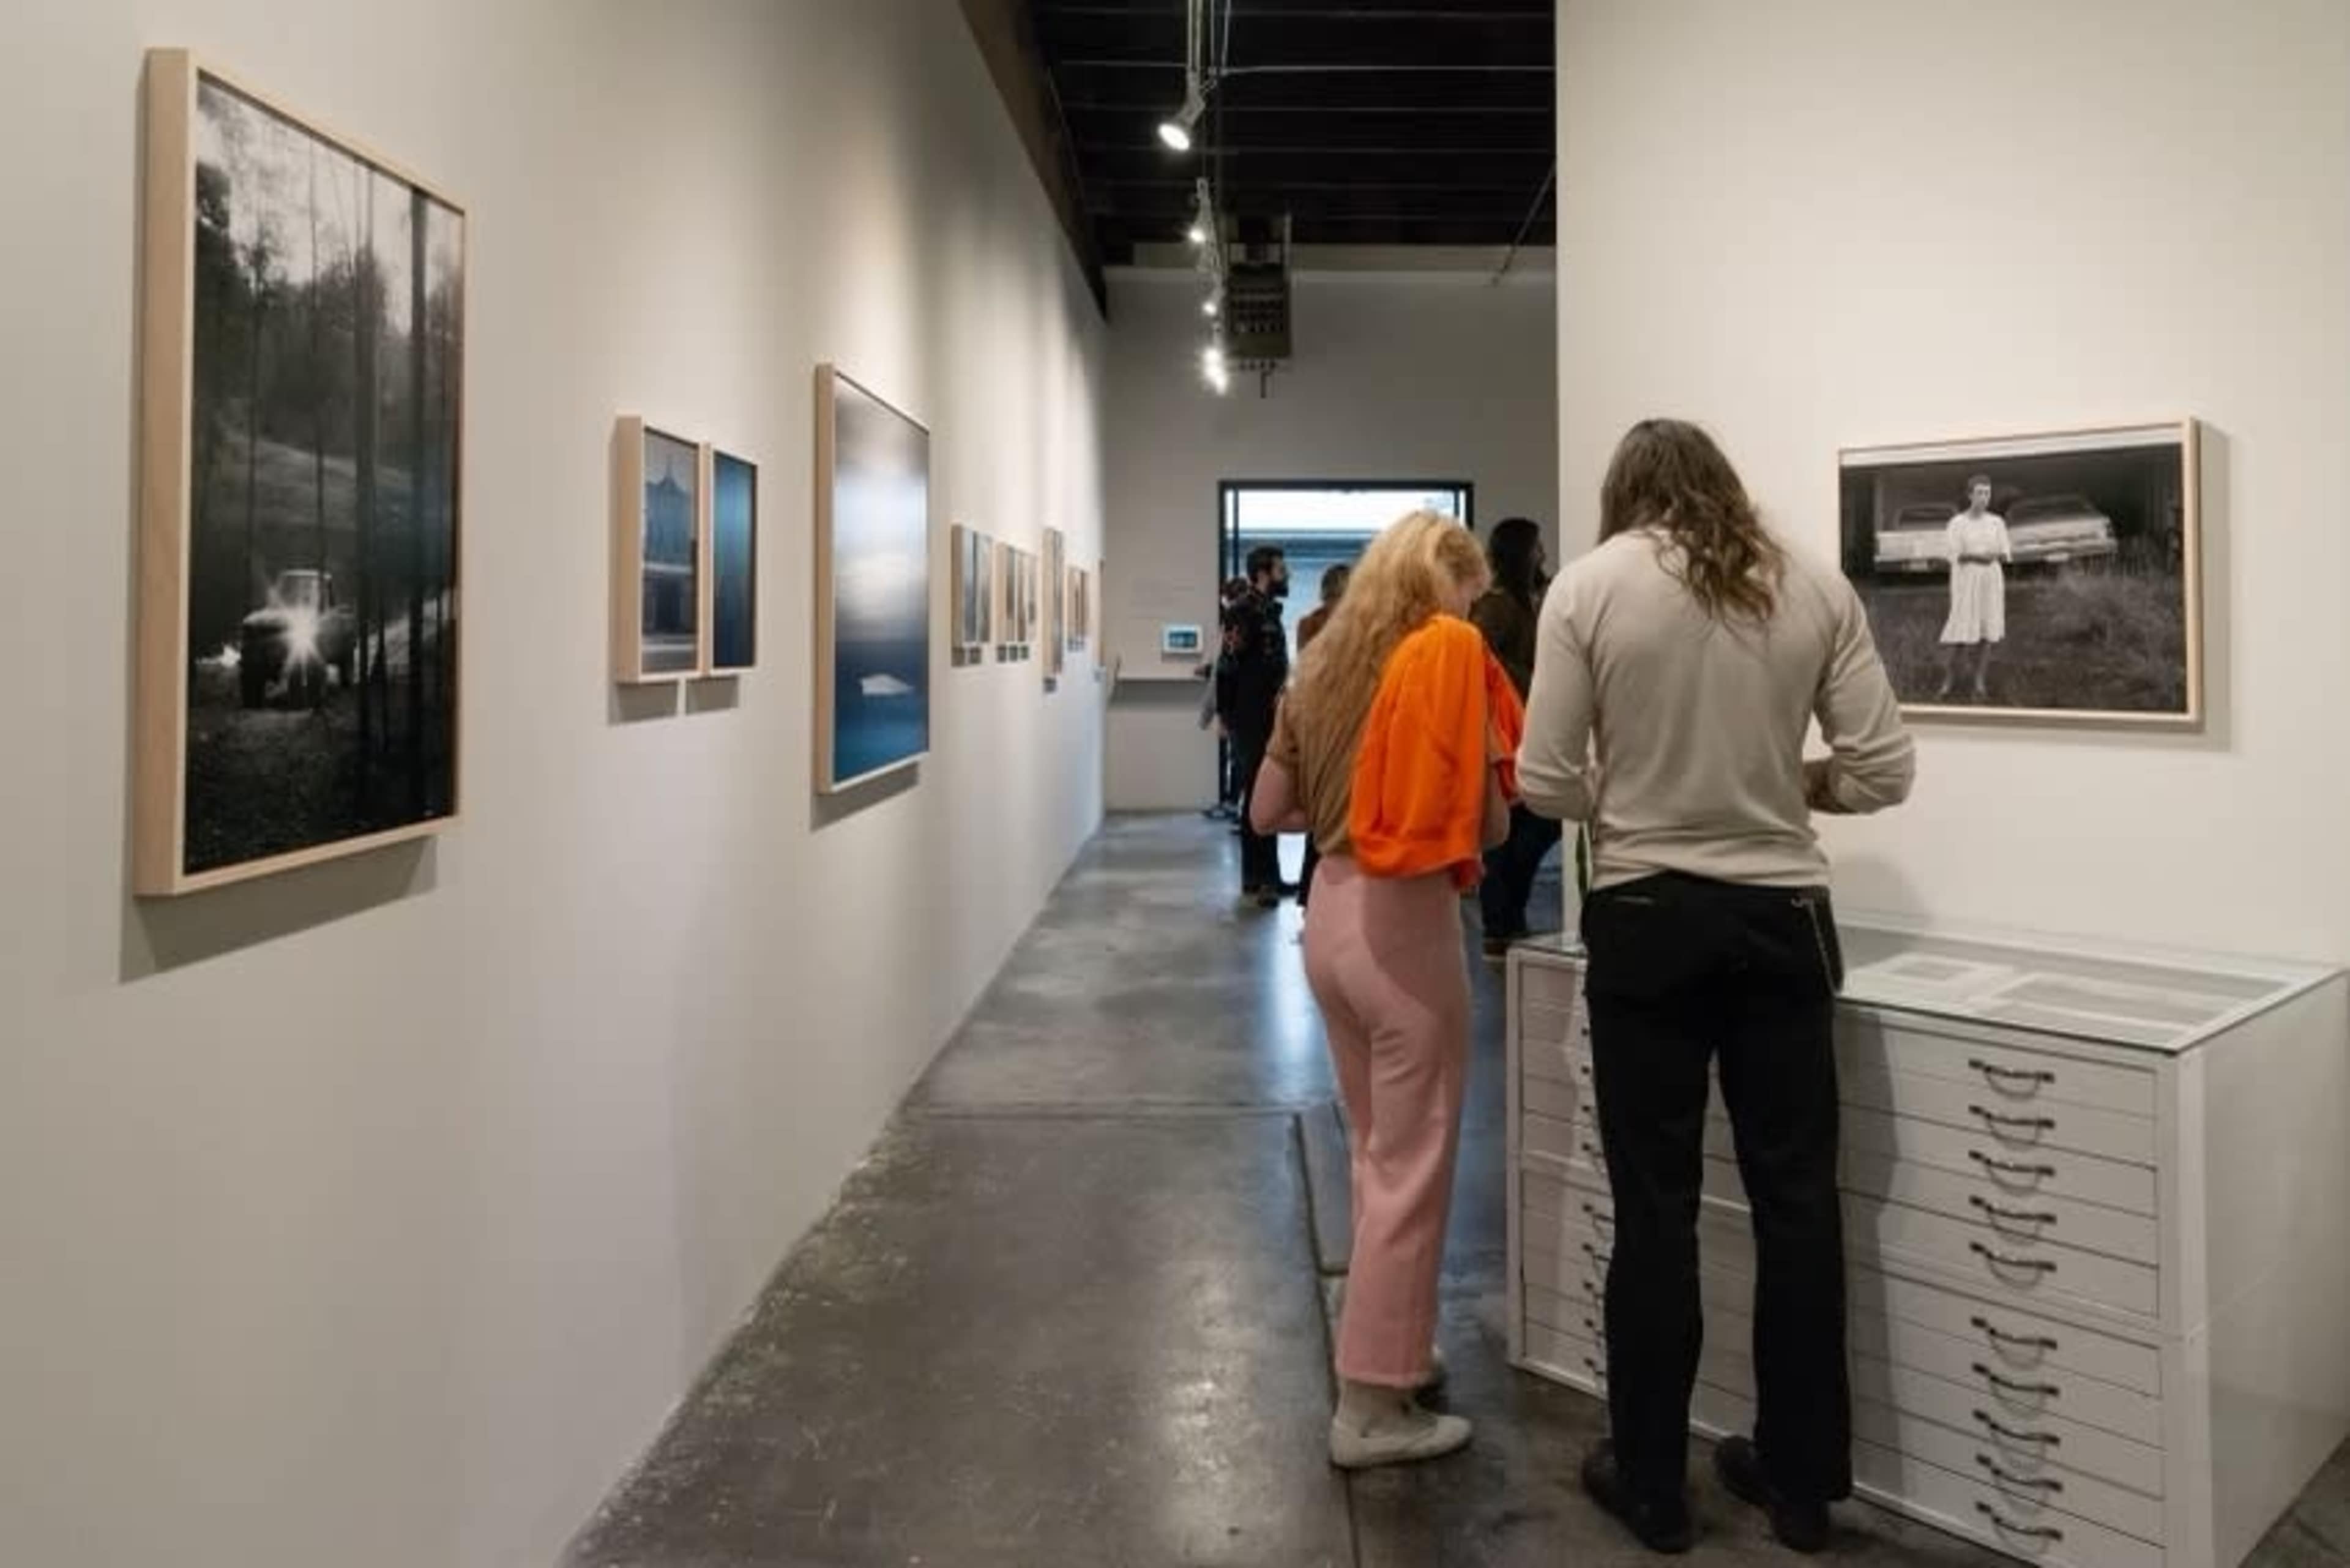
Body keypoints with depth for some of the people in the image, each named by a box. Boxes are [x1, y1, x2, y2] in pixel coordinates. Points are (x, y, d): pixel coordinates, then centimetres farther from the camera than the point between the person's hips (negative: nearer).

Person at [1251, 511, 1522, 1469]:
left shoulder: (1326, 664, 10)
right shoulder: (1449, 651, -10)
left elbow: (1267, 812, 13)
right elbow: (1489, 824, -12)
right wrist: (1486, 790, 8)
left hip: (1332, 916, 8)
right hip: (1406, 924, -7)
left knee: (1377, 1155, 21)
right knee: (1412, 1170, 3)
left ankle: (1396, 1348, 35)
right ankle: (1371, 1409, 12)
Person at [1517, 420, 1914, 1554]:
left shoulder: (1589, 583, -4)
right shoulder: (1816, 588, 2)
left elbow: (1545, 784, -8)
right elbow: (1884, 772, 0)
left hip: (1645, 919, -2)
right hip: (1783, 917, 2)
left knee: (1656, 1207, 8)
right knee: (1797, 1198, 13)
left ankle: (1650, 1484, 23)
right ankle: (1800, 1481, 27)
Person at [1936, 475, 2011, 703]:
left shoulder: (1997, 522, 8)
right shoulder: (1958, 523, -1)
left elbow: (2005, 554, 7)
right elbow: (1954, 554, -7)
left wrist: (1997, 556, -15)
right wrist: (1978, 556, -20)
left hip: (1991, 580, 3)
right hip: (1966, 581, -3)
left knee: (1988, 632, -1)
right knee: (1962, 632, -7)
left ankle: (1981, 684, 3)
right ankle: (1948, 682, 0)